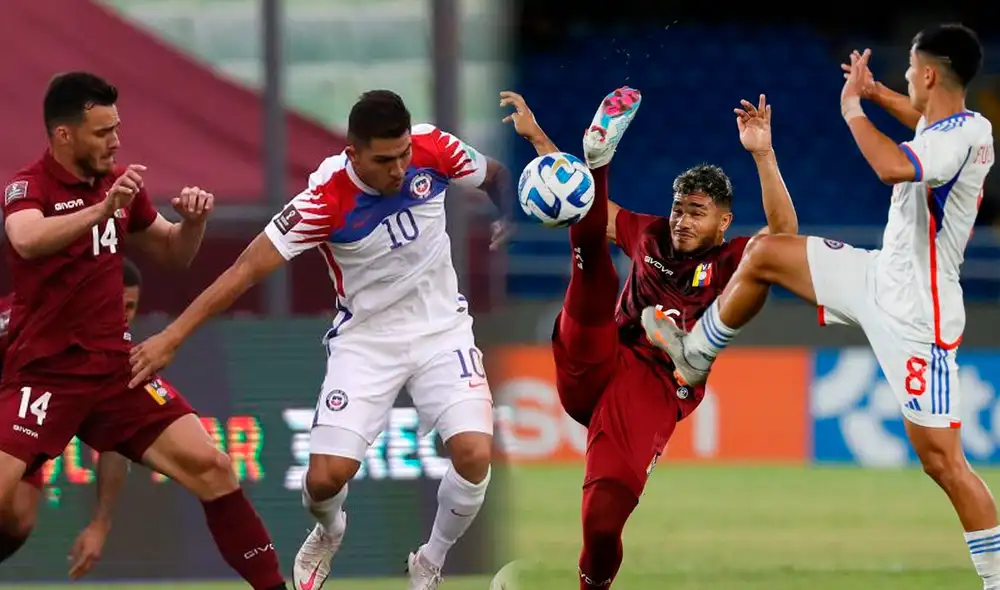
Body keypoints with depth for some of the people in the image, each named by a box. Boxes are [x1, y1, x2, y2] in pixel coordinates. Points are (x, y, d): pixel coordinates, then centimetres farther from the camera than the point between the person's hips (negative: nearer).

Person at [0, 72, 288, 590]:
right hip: (44, 375, -5)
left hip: (116, 370, 5)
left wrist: (193, 221, -1)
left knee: (210, 467, -5)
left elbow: (174, 253, 21)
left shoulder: (118, 182, 7)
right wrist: (101, 208, -49)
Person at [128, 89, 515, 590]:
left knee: (474, 454, -19)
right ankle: (328, 532, 29)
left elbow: (494, 176, 6)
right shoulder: (325, 199, -25)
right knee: (326, 476, -11)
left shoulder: (433, 149, -17)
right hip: (366, 338, -2)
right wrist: (172, 336, -23)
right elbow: (250, 267, -22)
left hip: (440, 328, 2)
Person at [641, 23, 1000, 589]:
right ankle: (694, 356, 32)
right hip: (881, 278, 10)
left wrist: (853, 107, -32)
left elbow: (894, 166, -48)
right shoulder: (954, 125, 3)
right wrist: (877, 93, 24)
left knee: (942, 458, -8)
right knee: (762, 255, 13)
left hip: (916, 316, -10)